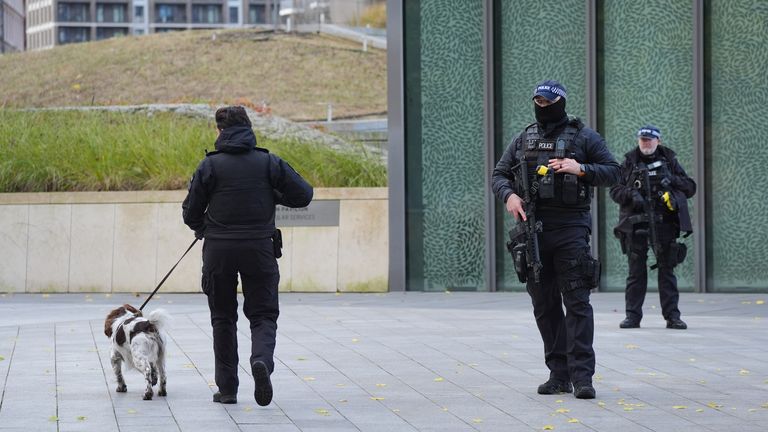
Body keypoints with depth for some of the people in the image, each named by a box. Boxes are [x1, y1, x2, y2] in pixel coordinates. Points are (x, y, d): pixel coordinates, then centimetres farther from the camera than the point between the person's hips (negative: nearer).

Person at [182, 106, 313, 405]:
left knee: (223, 318, 12)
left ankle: (227, 388, 11)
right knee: (263, 315, 7)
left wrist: (203, 229, 22)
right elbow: (303, 195, 1)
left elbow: (190, 212, 0)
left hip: (219, 250, 0)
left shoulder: (210, 165, -3)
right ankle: (262, 359, -24)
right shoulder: (268, 162, 1)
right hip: (260, 249, 0)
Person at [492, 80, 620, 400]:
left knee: (577, 301, -10)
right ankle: (559, 374, 13)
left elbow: (612, 172, 0)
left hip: (570, 228, -4)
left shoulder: (583, 137, 4)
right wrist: (509, 195, -6)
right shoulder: (524, 139, 14)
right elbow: (499, 175, 15)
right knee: (545, 305, 6)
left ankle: (581, 375, -12)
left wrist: (581, 169, -16)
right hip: (532, 228, 4)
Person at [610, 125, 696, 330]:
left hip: (664, 222, 0)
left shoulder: (669, 161, 10)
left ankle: (672, 316, 4)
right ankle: (633, 315, 7)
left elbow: (690, 188, 10)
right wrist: (631, 194, -13)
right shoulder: (629, 162, 10)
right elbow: (615, 190, 6)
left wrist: (673, 180, -8)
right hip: (636, 222, 0)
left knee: (667, 269, 1)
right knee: (636, 271, 2)